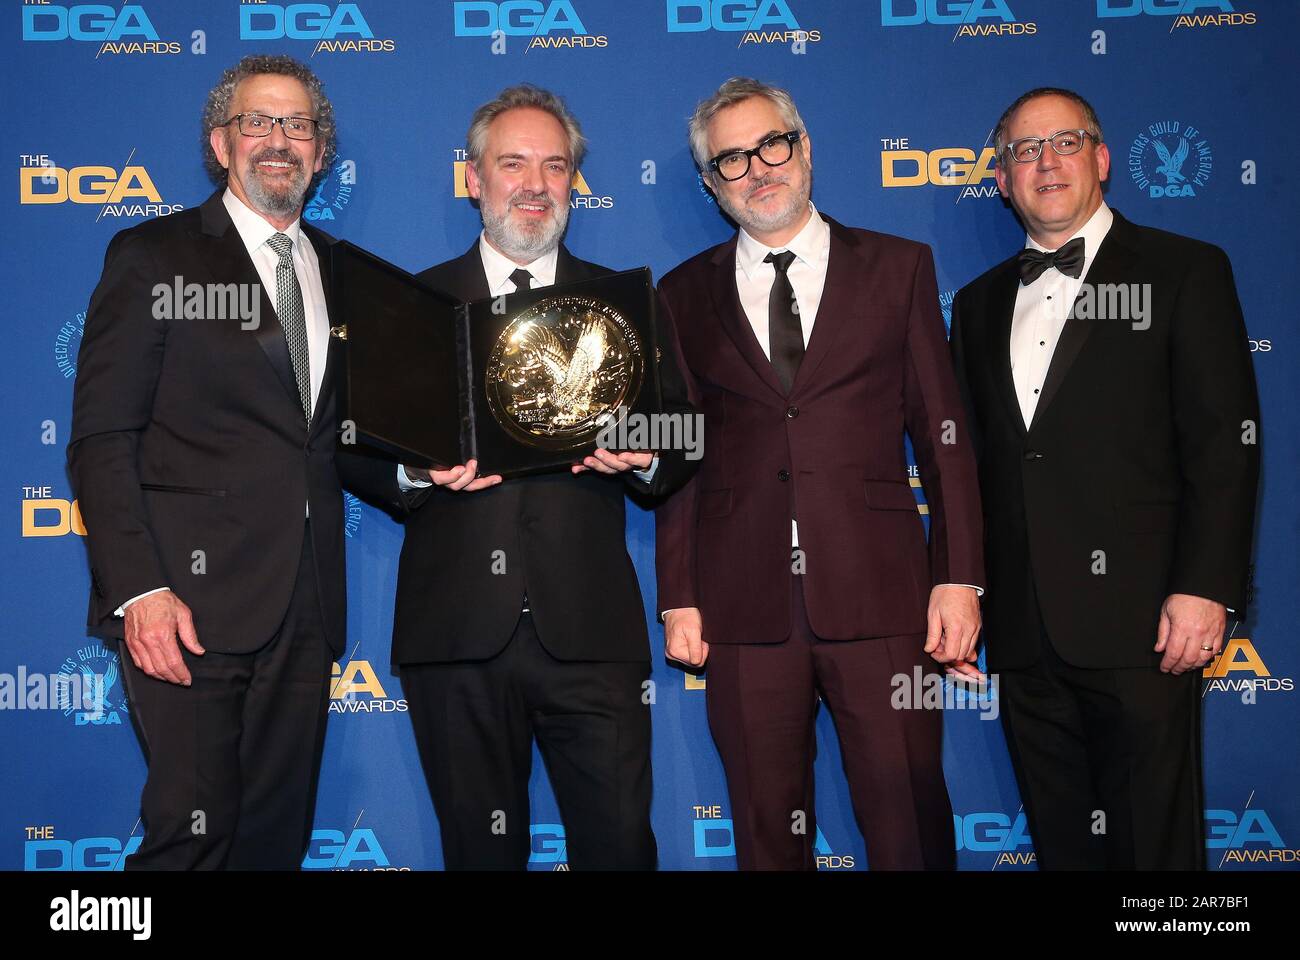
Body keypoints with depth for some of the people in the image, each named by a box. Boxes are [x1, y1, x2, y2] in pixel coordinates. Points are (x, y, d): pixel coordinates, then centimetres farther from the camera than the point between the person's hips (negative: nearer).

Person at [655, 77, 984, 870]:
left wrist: (960, 579, -2)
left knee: (910, 828, 3)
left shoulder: (898, 268, 8)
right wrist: (678, 598, 4)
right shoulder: (686, 296, 10)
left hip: (878, 596, -1)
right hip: (743, 606, 1)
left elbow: (943, 432, 5)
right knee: (768, 832, 9)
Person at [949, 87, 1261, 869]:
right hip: (1022, 630, 5)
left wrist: (1206, 587, -13)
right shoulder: (980, 303, 17)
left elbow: (1225, 442, -4)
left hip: (1137, 621, -4)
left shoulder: (1184, 271, 3)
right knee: (1060, 839, 12)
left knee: (1153, 841, 1)